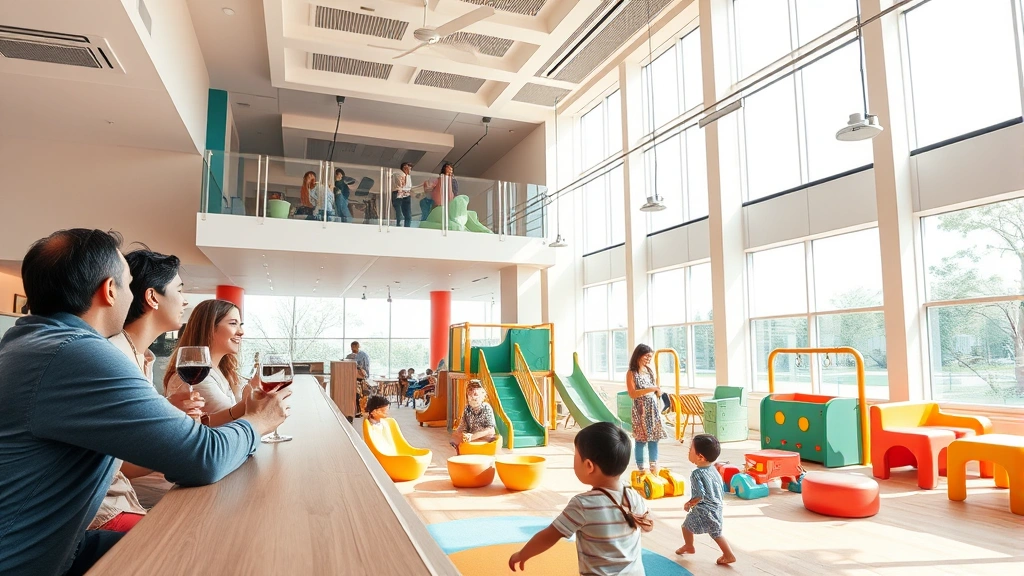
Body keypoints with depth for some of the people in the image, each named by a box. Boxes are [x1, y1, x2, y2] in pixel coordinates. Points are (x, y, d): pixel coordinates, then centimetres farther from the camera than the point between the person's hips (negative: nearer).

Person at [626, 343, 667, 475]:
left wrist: (658, 391, -2)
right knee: (641, 439, -2)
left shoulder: (650, 371, 11)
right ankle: (641, 469, 6)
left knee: (654, 438, 8)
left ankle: (654, 468, 17)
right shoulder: (631, 373, -8)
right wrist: (650, 389, -23)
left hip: (653, 409, 6)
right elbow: (632, 394, -16)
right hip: (640, 410, -6)